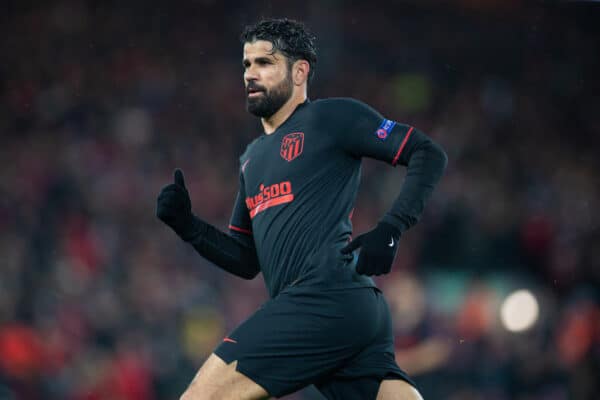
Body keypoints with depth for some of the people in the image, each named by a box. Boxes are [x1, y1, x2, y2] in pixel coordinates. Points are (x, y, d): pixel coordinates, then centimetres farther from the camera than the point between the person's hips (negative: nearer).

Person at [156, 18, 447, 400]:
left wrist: (390, 230, -11)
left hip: (324, 297, -8)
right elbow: (246, 260, 29)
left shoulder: (331, 118, 3)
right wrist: (188, 225, 14)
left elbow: (429, 154, -1)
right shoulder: (253, 157, 28)